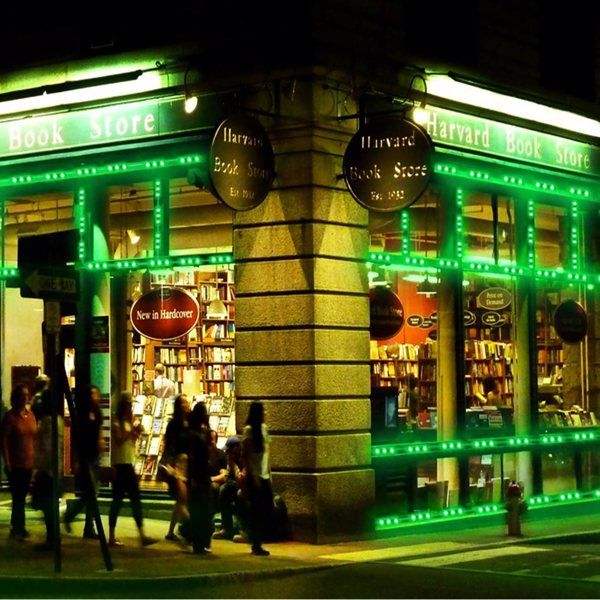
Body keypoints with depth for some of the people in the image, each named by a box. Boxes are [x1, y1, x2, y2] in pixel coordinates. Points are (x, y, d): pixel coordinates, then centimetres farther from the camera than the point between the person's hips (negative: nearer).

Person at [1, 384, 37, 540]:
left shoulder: (30, 415, 9)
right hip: (15, 464, -5)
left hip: (29, 463, 5)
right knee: (18, 497, -3)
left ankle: (17, 527, 20)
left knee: (21, 496, 11)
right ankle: (17, 528, 6)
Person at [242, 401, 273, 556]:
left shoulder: (264, 428, 12)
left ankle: (257, 544, 17)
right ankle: (256, 545, 5)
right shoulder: (249, 430, -10)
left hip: (265, 475, 7)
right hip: (255, 476, -7)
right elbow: (245, 456, -12)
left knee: (267, 510, 7)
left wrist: (269, 473, 13)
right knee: (256, 511, -3)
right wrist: (253, 476, -15)